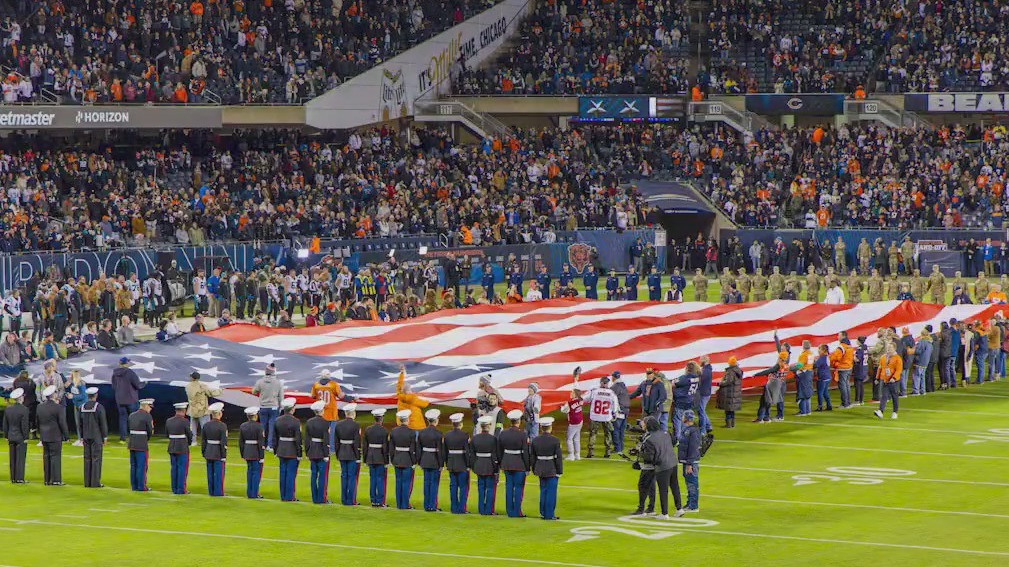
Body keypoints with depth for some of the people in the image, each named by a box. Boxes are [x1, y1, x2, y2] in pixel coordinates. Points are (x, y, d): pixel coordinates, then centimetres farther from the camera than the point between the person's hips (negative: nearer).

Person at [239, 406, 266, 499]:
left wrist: (242, 455, 16)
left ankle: (249, 493, 17)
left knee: (250, 471, 15)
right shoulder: (259, 427, -13)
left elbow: (241, 442, 8)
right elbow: (261, 443, -14)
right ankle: (254, 494, 1)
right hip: (256, 454, -6)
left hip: (247, 453, 6)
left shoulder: (242, 426, 4)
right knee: (257, 472, 1)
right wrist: (262, 456, -10)